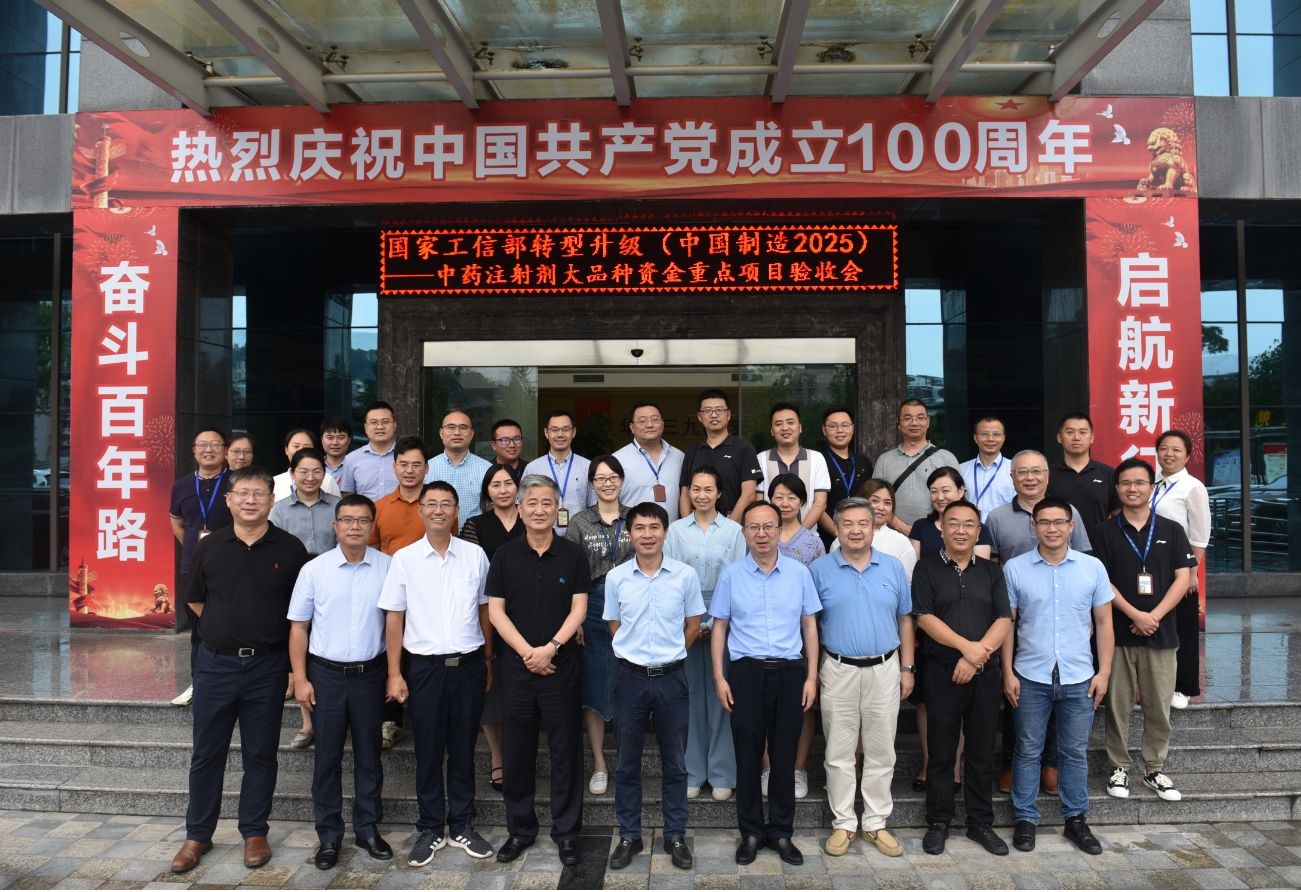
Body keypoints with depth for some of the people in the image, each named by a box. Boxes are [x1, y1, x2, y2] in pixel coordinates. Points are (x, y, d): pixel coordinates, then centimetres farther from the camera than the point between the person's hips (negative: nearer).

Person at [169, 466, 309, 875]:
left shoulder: (290, 549, -3)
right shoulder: (209, 547, 1)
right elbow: (196, 600, 13)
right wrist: (227, 628, 6)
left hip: (268, 665, -1)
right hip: (215, 663, 1)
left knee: (260, 754, 9)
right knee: (206, 753, 10)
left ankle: (255, 832, 24)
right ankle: (198, 835, 25)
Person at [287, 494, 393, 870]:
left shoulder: (388, 567, -4)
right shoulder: (314, 569, -4)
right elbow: (299, 627, 1)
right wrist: (300, 679, -4)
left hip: (370, 673, 0)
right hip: (325, 674, 0)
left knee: (369, 755, 12)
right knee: (326, 756, 8)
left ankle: (368, 828, 27)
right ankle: (328, 835, 22)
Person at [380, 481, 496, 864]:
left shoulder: (475, 555, 2)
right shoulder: (404, 558, -1)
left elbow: (484, 609, 9)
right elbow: (394, 618, 1)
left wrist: (488, 661, 9)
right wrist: (394, 673, -3)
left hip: (469, 664, 1)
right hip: (425, 666, -1)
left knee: (463, 750, 11)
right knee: (428, 752, 9)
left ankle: (461, 827, 25)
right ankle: (431, 830, 24)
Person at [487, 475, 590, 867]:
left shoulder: (573, 555, -1)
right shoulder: (505, 555, 3)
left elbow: (579, 609, -3)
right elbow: (496, 611, 0)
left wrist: (551, 647, -15)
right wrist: (526, 652, -10)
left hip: (562, 665, -1)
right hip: (517, 665, 2)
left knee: (565, 751, 5)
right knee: (516, 751, 9)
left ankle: (566, 831, 19)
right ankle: (520, 828, 25)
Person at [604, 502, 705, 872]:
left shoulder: (685, 575, -6)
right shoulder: (616, 578, -3)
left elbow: (693, 625, 6)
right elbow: (615, 627, 9)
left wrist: (668, 655, 9)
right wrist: (638, 654, 8)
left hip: (671, 678, 0)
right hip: (631, 677, 1)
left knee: (674, 762, 11)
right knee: (627, 763, 10)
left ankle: (675, 836, 25)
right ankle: (629, 836, 25)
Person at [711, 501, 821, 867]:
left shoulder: (799, 572, 3)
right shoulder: (731, 575, 1)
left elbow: (810, 626, 6)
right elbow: (719, 627, 5)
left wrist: (811, 677, 1)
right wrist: (719, 677, -1)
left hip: (790, 672, 1)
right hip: (746, 672, 0)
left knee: (785, 755, 8)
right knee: (748, 756, 6)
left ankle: (781, 831, 23)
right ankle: (751, 832, 21)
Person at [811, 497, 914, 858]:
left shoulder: (893, 568, 3)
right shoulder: (820, 569, -2)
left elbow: (905, 620, 9)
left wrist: (907, 668, 6)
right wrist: (813, 669, -3)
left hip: (884, 670, 2)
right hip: (838, 671, -1)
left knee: (881, 753, 10)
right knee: (839, 753, 6)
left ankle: (876, 823, 23)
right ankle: (843, 823, 19)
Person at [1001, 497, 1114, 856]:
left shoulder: (1092, 567, 1)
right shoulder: (1015, 568, -2)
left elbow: (1103, 622, 6)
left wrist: (1104, 672, 1)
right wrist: (1008, 672, -2)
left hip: (1079, 678, 1)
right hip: (1030, 677, -1)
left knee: (1076, 752, 11)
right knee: (1028, 751, 7)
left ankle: (1076, 819, 26)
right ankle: (1025, 819, 20)